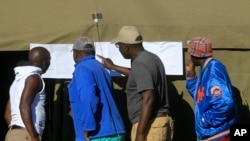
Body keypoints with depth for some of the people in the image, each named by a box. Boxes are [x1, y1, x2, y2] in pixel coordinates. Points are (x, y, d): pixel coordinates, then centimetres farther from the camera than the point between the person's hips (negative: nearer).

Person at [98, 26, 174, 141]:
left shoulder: (140, 64, -16)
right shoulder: (152, 58, 14)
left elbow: (148, 99, -25)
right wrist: (113, 67, 48)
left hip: (150, 126, -10)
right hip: (162, 122, 10)